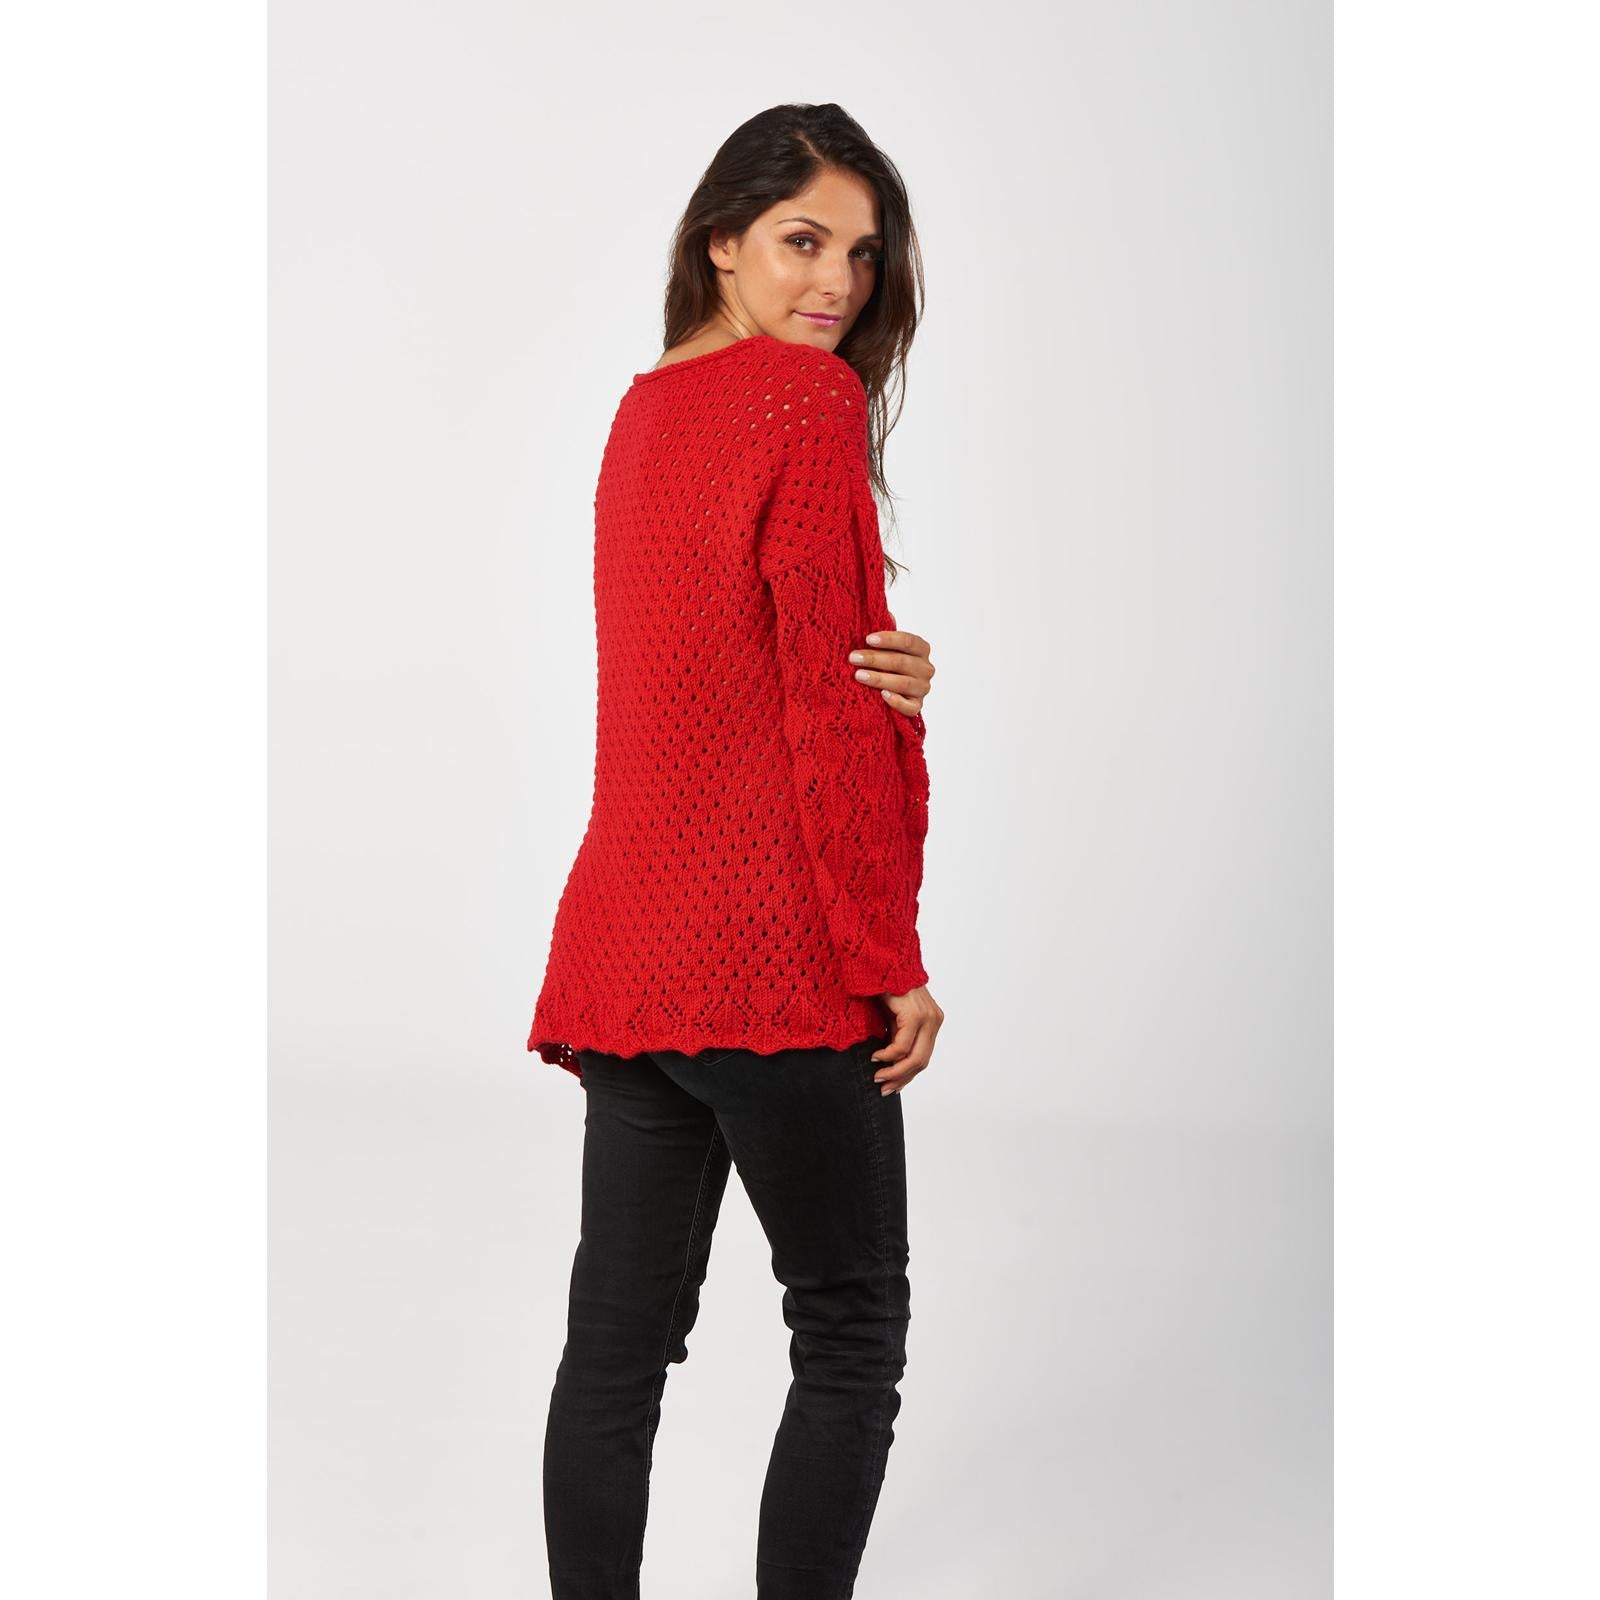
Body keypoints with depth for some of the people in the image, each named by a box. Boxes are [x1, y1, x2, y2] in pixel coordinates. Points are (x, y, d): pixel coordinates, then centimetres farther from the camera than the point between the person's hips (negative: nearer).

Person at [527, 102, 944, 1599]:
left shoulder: (643, 408, 16)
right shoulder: (810, 402, -9)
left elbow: (738, 673, 10)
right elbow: (829, 703, -14)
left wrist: (892, 677, -10)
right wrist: (893, 959, -10)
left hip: (623, 946, 8)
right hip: (774, 953, -8)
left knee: (617, 1335, 11)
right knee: (851, 1332, 6)